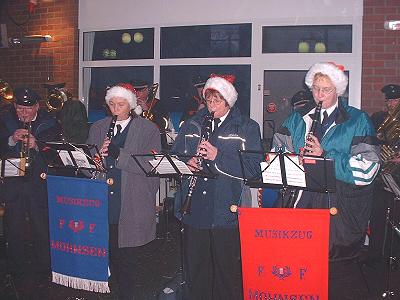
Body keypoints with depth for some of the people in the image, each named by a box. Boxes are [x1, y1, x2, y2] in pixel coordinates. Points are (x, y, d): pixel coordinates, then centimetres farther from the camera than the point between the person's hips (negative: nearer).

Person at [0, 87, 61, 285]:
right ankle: (17, 270, 26)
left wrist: (37, 145, -26)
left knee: (42, 228, 6)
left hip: (39, 184, -1)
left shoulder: (49, 123, -1)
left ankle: (42, 269, 23)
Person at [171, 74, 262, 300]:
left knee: (227, 267, 5)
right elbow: (175, 154, 15)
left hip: (227, 210, -3)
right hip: (194, 207, 4)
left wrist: (218, 157, -19)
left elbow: (254, 165, -11)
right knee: (195, 264, 13)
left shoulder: (248, 128, 0)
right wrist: (187, 161, -8)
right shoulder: (192, 125, 14)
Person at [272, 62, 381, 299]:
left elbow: (367, 167, -8)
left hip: (340, 208, -3)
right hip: (300, 202, 3)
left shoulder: (358, 121, 2)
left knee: (338, 266, 0)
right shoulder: (297, 119, 14)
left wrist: (324, 156, -16)